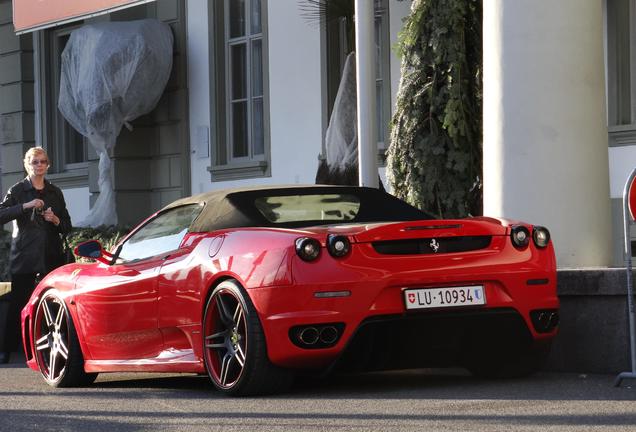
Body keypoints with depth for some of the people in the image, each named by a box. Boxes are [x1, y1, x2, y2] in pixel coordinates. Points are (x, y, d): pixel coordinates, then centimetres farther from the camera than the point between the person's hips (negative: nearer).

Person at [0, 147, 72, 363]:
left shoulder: (55, 193, 15)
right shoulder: (18, 190, 5)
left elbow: (67, 227, 17)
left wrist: (55, 220, -3)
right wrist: (25, 206, -18)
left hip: (51, 255, 3)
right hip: (24, 255, -3)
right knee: (18, 303, -6)